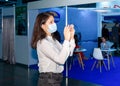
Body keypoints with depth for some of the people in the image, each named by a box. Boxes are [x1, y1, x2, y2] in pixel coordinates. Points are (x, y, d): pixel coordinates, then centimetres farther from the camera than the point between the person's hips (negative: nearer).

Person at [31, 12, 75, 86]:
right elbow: (60, 59, -27)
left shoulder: (53, 40, 8)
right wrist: (66, 39, -25)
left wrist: (71, 37, -3)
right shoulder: (42, 42, -18)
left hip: (55, 78, 8)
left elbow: (69, 53, 8)